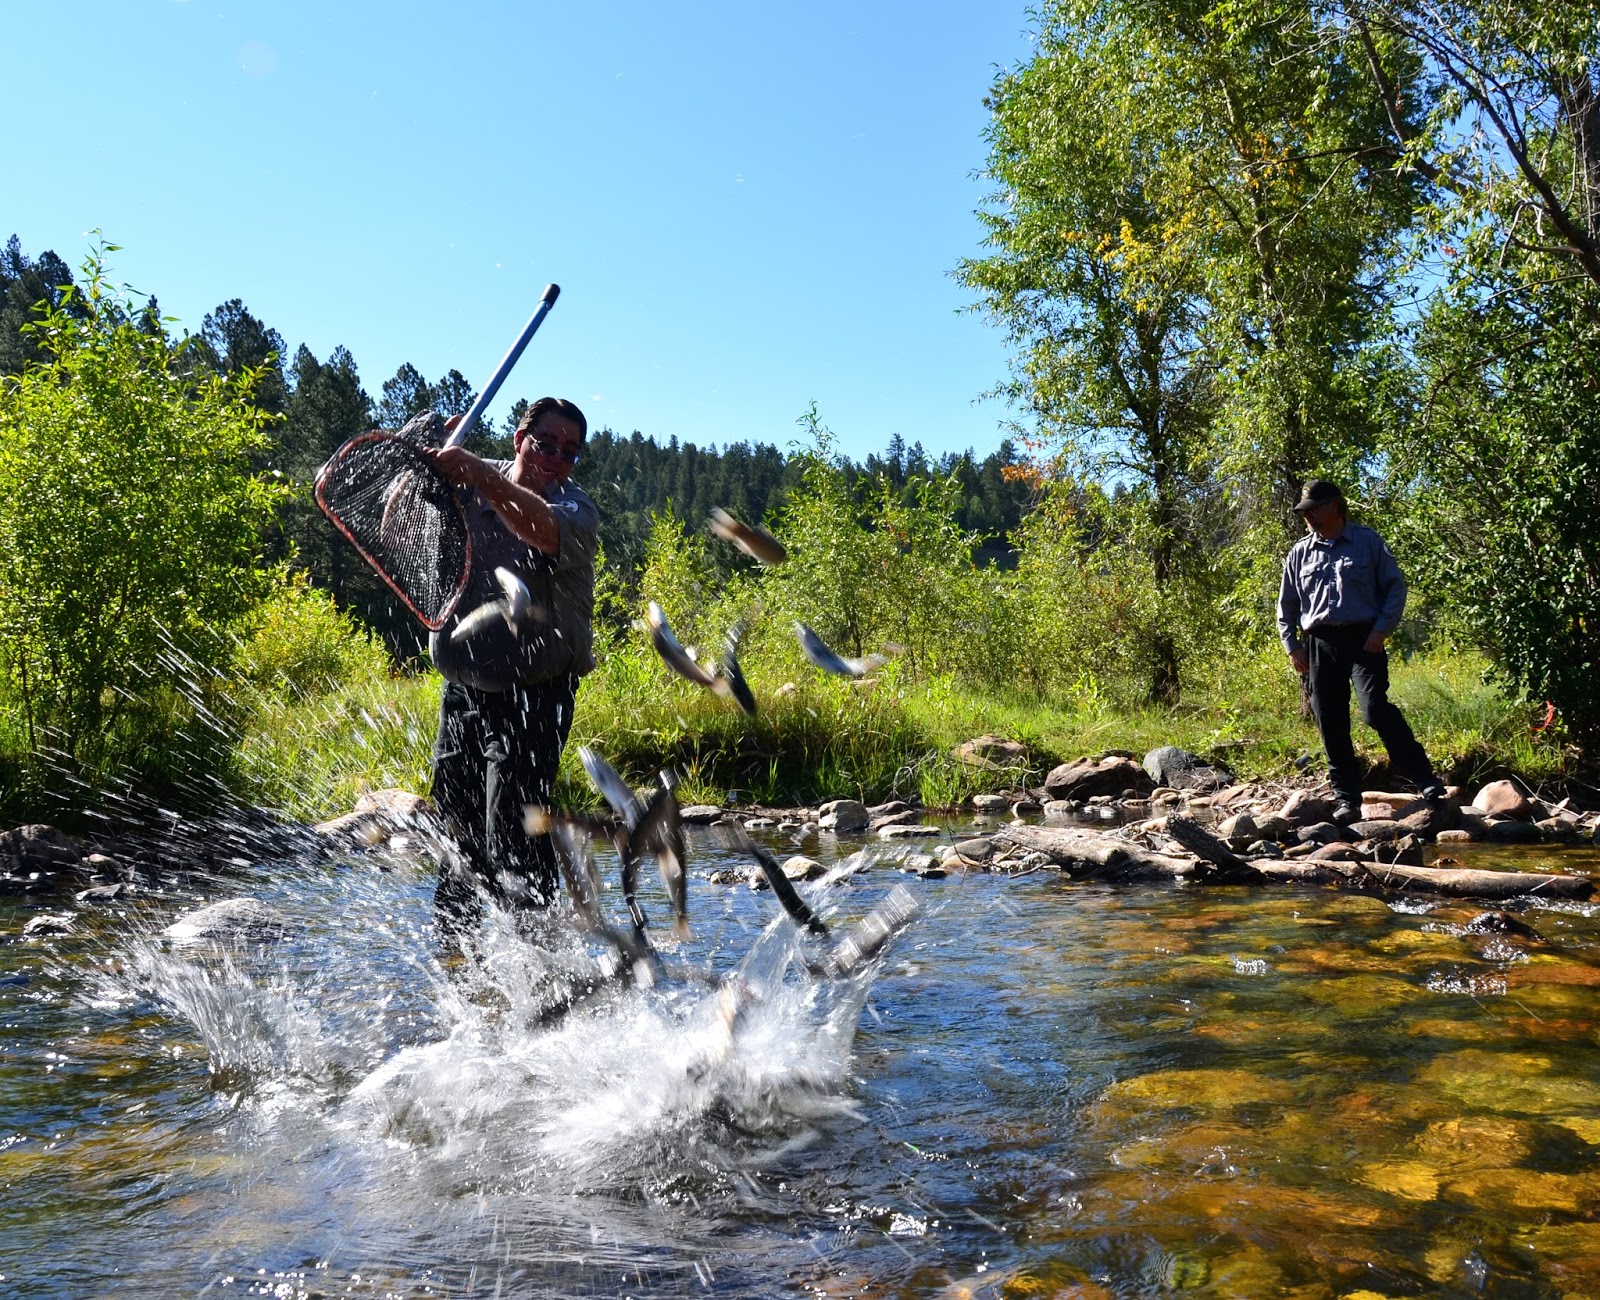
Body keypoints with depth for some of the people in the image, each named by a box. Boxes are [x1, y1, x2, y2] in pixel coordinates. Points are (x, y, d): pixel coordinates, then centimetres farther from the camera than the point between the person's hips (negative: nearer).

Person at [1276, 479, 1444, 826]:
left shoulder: (1368, 542, 4)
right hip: (1319, 644, 4)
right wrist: (1292, 646, 9)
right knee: (1331, 724, 2)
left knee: (1375, 709, -20)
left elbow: (1395, 586, 4)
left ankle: (1425, 780, -10)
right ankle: (1346, 798, 10)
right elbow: (1286, 606, 18)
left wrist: (1382, 629, -7)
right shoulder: (1299, 553, 13)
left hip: (1364, 639, -4)